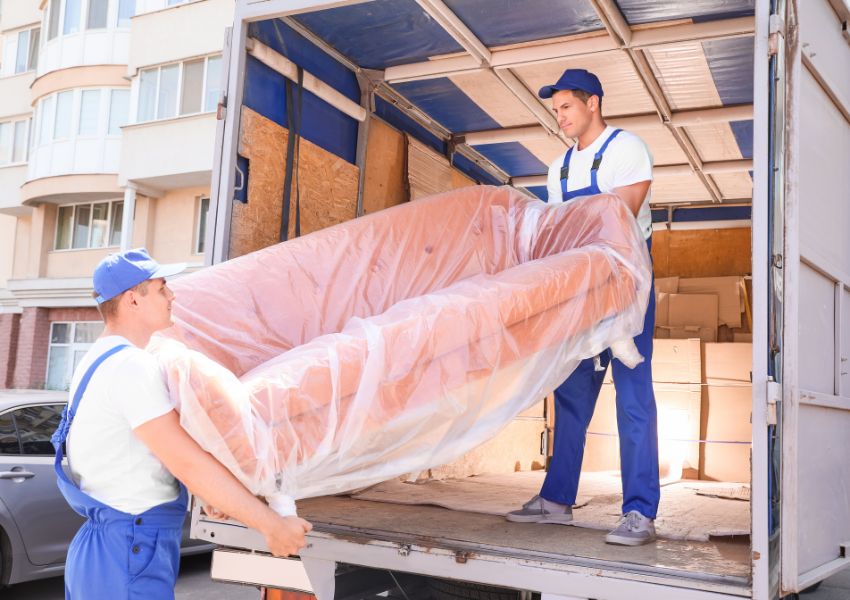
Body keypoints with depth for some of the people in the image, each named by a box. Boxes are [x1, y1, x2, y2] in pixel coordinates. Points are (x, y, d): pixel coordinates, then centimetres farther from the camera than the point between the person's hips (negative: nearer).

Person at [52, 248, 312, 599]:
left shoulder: (101, 361, 13)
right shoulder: (131, 365, -19)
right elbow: (188, 465, -24)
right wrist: (272, 525, -20)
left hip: (104, 546, 10)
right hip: (130, 554, -10)